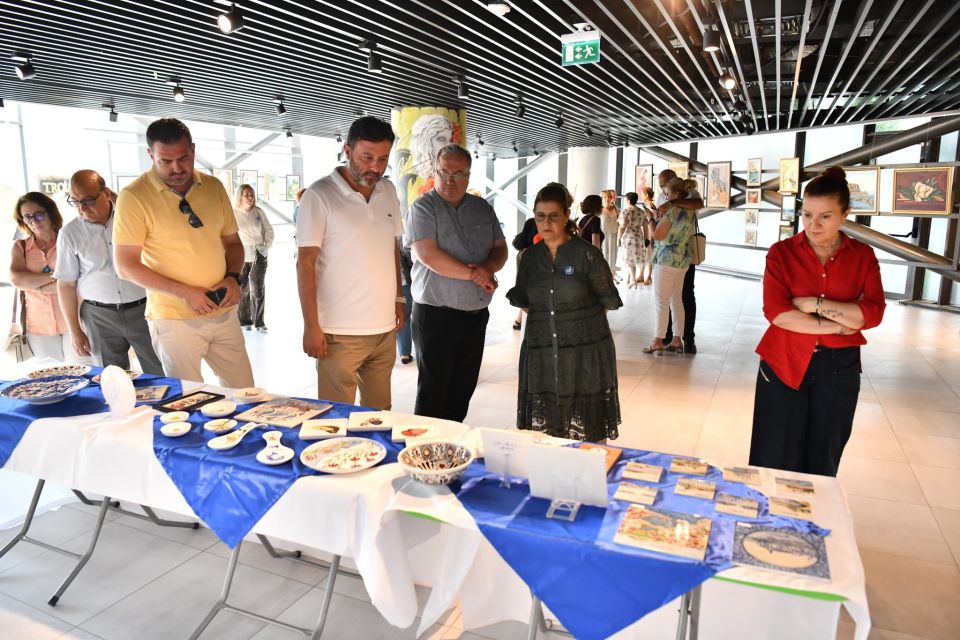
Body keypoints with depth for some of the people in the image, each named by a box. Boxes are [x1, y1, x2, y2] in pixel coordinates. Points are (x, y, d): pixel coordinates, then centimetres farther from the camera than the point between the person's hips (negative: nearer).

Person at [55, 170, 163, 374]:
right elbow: (66, 284, 7)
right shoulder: (70, 233, 2)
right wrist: (75, 330, 7)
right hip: (99, 316, 1)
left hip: (143, 309, -1)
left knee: (162, 377, 3)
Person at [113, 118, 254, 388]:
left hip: (223, 312, 5)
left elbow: (232, 242, 15)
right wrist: (184, 292, -16)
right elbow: (125, 266, -9)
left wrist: (233, 277, -4)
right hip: (174, 318, -4)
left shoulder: (213, 187, 6)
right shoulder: (134, 197, -8)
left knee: (244, 391, 12)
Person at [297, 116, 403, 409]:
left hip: (385, 328, 6)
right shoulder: (319, 195, -8)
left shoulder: (388, 191, 9)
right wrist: (311, 326, -13)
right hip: (340, 332, -5)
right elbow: (305, 263, -10)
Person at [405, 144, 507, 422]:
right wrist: (474, 275, -14)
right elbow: (428, 255, -19)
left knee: (463, 390, 15)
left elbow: (500, 249, 10)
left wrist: (488, 268, -13)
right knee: (433, 392, 1)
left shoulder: (483, 208, 11)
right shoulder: (424, 207, -6)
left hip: (476, 315, 6)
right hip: (436, 315, -6)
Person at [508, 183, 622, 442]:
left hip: (585, 353, -3)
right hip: (541, 353, 4)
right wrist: (546, 317, 6)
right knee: (542, 433, 7)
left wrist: (579, 318, 1)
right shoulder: (530, 257, 9)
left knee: (590, 433, 2)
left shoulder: (587, 254, -4)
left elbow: (608, 300, 2)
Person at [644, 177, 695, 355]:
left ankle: (658, 341, 0)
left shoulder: (672, 211, -16)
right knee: (676, 301, 13)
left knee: (661, 302, -3)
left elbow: (657, 235, -15)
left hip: (667, 260, -8)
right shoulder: (690, 212, 10)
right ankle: (677, 340, 17)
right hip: (683, 260, 8)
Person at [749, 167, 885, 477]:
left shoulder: (863, 256, 3)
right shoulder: (782, 252, -3)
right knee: (775, 461, 5)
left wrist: (815, 304, -16)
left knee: (821, 461, 13)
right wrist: (836, 326, -14)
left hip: (839, 367, 2)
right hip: (784, 363, -2)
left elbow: (873, 313, -8)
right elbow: (776, 312, -15)